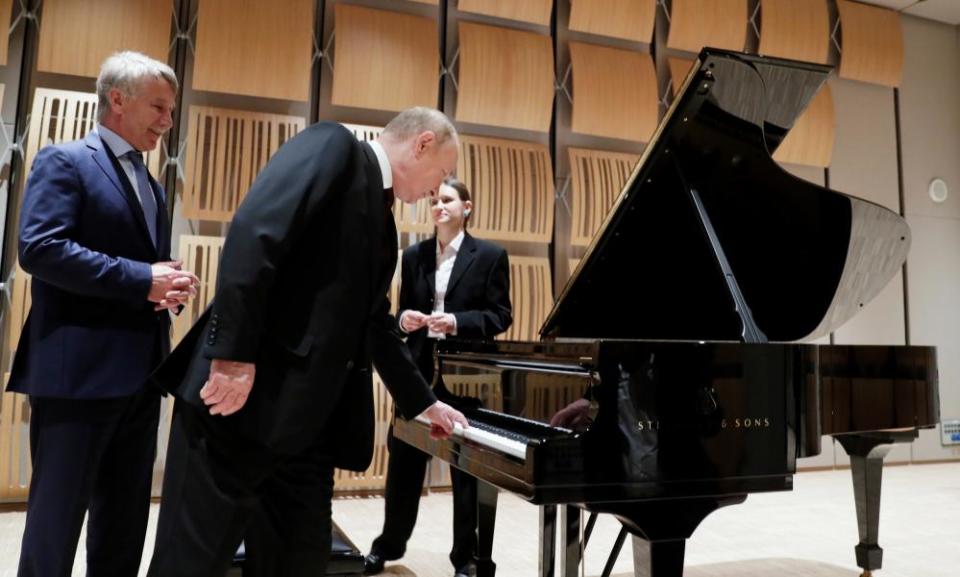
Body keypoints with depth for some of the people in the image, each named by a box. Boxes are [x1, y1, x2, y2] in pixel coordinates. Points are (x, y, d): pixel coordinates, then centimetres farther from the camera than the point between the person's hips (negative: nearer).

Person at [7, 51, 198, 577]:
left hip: (139, 371, 8)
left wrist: (170, 286, -2)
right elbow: (39, 247, -17)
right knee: (56, 513, 2)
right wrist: (142, 281, -21)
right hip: (80, 369, -8)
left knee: (126, 517, 15)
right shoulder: (65, 161, -4)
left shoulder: (152, 187, 20)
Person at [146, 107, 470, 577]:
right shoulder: (333, 147, -3)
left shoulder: (380, 220, 21)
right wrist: (234, 353, -24)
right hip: (243, 389, -8)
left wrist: (422, 401, 34)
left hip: (306, 412, 9)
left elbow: (374, 323, 28)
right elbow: (254, 232, -18)